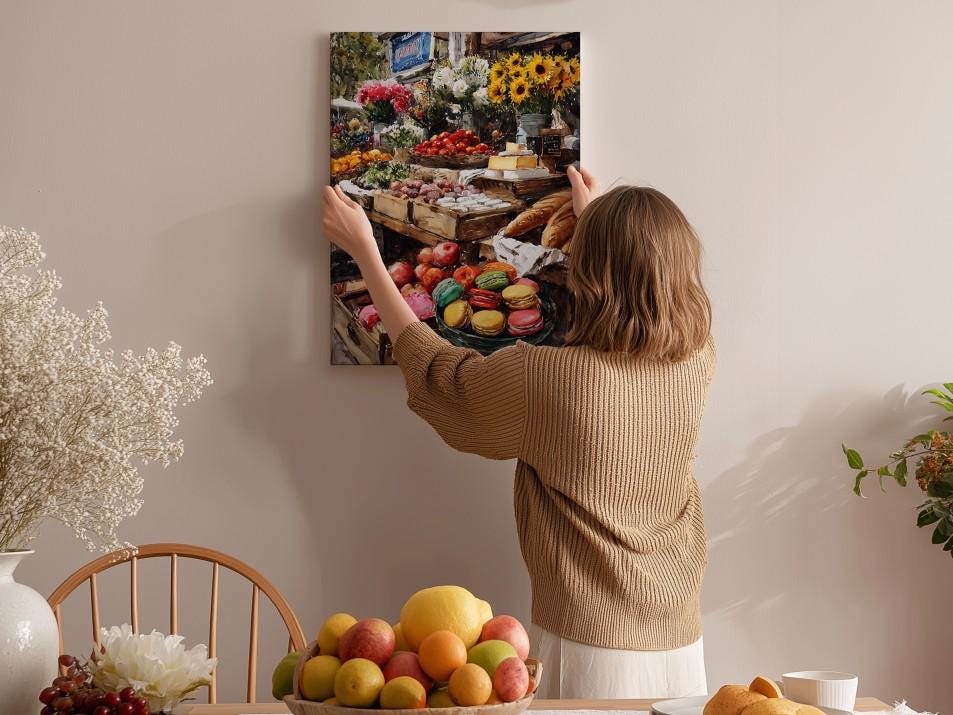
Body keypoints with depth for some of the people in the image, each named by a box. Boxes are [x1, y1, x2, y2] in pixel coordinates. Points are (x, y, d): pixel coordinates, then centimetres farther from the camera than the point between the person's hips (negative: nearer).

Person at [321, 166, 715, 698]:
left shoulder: (548, 379, -22)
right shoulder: (697, 362, -8)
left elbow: (432, 369, -3)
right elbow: (653, 285, 17)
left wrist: (365, 250, 5)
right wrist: (597, 221, 30)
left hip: (589, 648, -4)